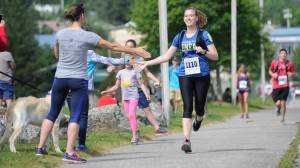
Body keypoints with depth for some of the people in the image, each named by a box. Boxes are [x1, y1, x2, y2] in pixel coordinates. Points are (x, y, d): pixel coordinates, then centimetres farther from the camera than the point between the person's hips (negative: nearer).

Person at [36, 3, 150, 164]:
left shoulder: (60, 34, -1)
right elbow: (113, 46, -4)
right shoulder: (87, 36, -10)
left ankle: (40, 147, 14)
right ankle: (69, 152, -9)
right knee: (75, 116, -3)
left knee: (52, 113, 13)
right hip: (78, 80, -4)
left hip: (60, 78, 4)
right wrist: (135, 51, 4)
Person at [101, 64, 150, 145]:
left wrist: (146, 94, -12)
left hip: (133, 96, -4)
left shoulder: (135, 72, 3)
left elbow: (141, 84, 2)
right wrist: (106, 91, 10)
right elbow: (116, 86, 17)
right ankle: (136, 135, 15)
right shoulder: (120, 73, 12)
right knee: (129, 117, 6)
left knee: (132, 115, -18)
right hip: (125, 97, 4)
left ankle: (134, 136, -19)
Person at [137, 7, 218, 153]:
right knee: (187, 107, -10)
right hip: (185, 75, 2)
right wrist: (147, 63, 12)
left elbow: (215, 56, -1)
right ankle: (187, 140, -17)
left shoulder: (203, 35, 1)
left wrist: (203, 51, -20)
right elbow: (167, 56, 16)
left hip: (202, 75, -2)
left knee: (199, 106, 3)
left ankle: (198, 120, 41)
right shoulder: (180, 37, 11)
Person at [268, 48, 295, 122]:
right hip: (276, 86, 0)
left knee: (283, 103, -3)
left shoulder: (289, 63, 3)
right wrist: (273, 74, -7)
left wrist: (291, 74, -10)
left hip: (285, 86, 0)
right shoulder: (274, 62, 2)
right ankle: (279, 109, 30)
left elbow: (293, 73, 14)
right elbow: (270, 71, 14)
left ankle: (283, 118, 14)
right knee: (278, 103, -8)